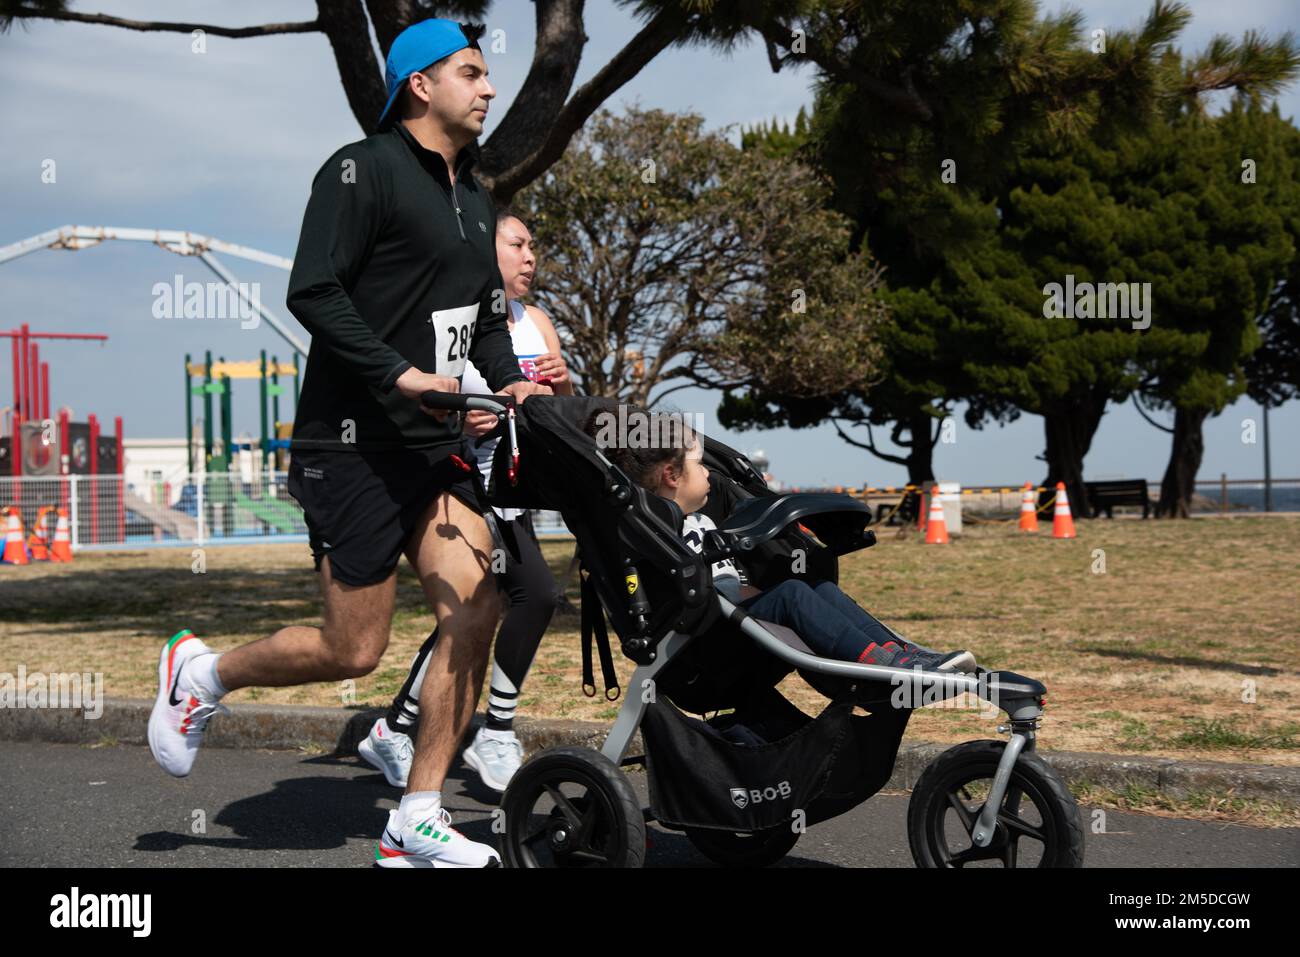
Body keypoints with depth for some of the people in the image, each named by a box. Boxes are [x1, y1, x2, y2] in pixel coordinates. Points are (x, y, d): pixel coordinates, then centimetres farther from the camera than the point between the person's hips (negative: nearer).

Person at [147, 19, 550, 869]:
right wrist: (399, 374, -25)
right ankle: (201, 672, 25)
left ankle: (417, 824, 3)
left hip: (435, 445, 8)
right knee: (354, 650, -2)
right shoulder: (365, 170, -10)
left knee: (476, 612, -6)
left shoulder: (474, 197, 17)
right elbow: (312, 292, -19)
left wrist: (509, 381, 4)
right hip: (354, 447, -8)